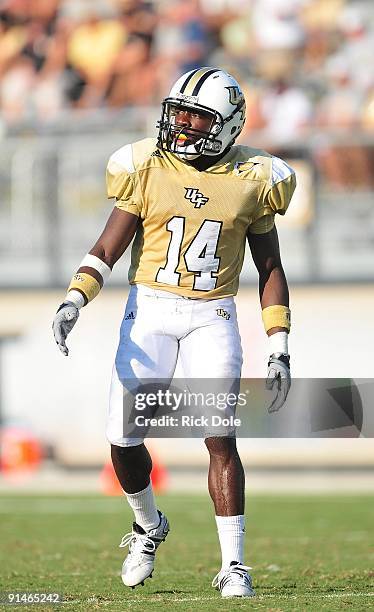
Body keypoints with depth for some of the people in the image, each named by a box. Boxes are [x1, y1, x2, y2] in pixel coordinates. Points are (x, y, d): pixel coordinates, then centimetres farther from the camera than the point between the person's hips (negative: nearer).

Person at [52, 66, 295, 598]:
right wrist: (73, 301, -18)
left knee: (221, 438, -13)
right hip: (150, 310, 1)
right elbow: (107, 249, -1)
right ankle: (148, 526, 25)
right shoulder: (148, 169, -2)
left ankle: (234, 565, -5)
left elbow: (270, 269, 7)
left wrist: (279, 349, 2)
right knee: (124, 438, -5)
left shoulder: (251, 180, -1)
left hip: (212, 317, -1)